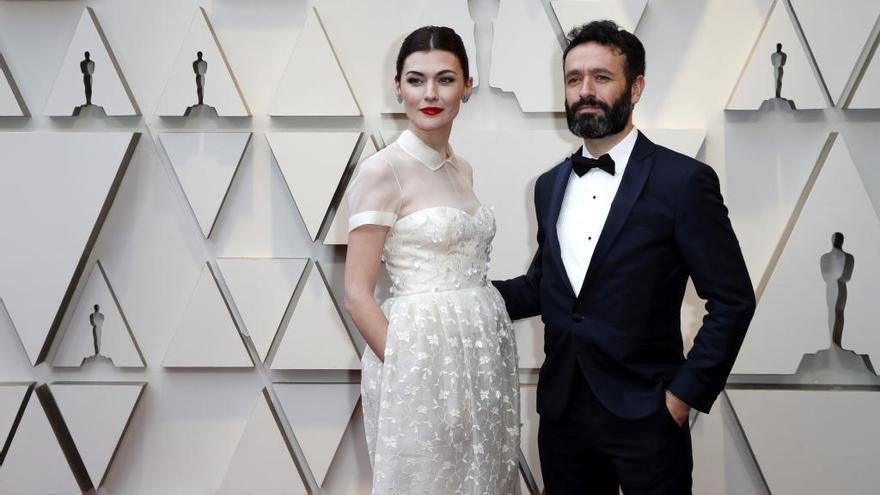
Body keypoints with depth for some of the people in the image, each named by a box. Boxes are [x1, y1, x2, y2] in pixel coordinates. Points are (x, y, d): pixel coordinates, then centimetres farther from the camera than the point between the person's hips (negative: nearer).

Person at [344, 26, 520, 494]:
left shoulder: (462, 170, 10)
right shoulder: (383, 170, -11)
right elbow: (356, 295, -13)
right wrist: (411, 369, -14)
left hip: (483, 354, 7)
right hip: (422, 353, -7)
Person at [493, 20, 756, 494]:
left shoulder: (683, 180, -9)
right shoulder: (550, 185, 9)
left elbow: (732, 301, -9)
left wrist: (685, 394, -11)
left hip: (644, 417, -5)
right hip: (561, 413, 5)